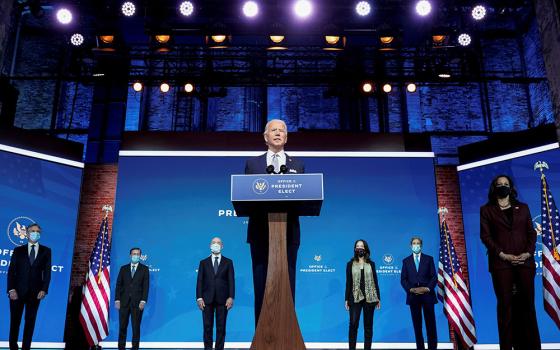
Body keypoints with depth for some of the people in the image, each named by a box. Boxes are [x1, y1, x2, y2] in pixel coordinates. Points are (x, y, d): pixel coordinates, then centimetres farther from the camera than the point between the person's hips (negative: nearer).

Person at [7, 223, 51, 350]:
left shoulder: (46, 251, 8)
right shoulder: (18, 250, 9)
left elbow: (47, 272, 3)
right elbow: (11, 271, 2)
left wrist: (44, 289, -9)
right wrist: (11, 289, -11)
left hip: (35, 292, 0)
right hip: (18, 291, 0)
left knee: (30, 321, 5)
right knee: (15, 321, 6)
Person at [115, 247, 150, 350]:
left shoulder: (144, 269, 5)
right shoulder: (123, 268, 11)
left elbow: (146, 286, -1)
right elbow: (119, 285, 7)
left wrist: (143, 301, -10)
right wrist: (117, 300, -2)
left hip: (137, 302, -2)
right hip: (124, 302, 2)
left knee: (136, 327, 2)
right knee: (122, 327, 4)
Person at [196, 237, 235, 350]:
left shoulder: (228, 262, 8)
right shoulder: (204, 262, 10)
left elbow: (231, 280, 1)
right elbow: (200, 281, 4)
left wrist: (231, 297, -9)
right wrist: (199, 298, -6)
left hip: (222, 299, 0)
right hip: (207, 299, 0)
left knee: (221, 327, 2)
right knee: (207, 327, 2)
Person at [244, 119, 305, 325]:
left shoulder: (298, 165, 13)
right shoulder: (252, 164, 12)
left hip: (288, 233, 1)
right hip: (261, 232, 0)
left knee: (287, 285, 3)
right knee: (262, 285, 3)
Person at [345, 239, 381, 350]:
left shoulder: (371, 264, 8)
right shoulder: (350, 264, 5)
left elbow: (375, 281, 8)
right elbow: (348, 282, 3)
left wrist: (378, 298, 4)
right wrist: (346, 299, -1)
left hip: (369, 298, 1)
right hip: (355, 298, -1)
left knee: (368, 325, 5)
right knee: (353, 324, -7)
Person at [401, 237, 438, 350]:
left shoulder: (429, 259, 7)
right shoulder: (406, 261, 10)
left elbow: (434, 277, 2)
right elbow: (403, 279, 5)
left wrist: (428, 288, -12)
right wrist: (410, 289, -10)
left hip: (427, 294, -1)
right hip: (413, 296, 1)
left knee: (430, 323, 0)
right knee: (417, 324, 5)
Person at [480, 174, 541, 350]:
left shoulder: (523, 207, 16)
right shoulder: (486, 209, 7)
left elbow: (532, 232, 10)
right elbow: (485, 235, -1)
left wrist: (528, 252, -7)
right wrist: (502, 254, -12)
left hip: (525, 261, 2)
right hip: (501, 262, -2)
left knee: (527, 303, 2)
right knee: (505, 304, -1)